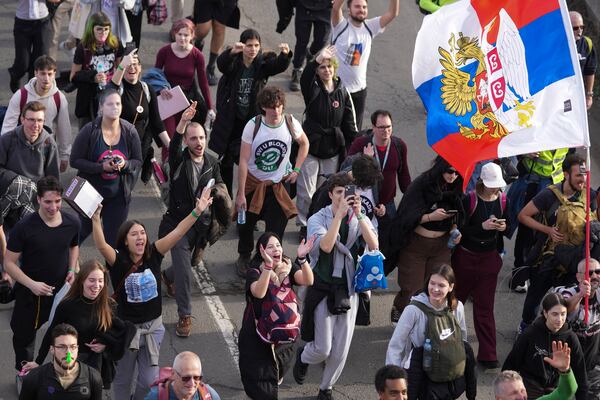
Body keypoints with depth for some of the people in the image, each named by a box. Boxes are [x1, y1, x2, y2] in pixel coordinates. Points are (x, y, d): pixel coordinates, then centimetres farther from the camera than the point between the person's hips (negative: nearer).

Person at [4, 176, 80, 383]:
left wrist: (72, 270, -6)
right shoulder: (24, 227, -23)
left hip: (62, 291, 3)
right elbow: (9, 263, -17)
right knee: (24, 336, 17)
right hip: (30, 295, -2)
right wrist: (32, 284, -28)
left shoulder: (72, 223, -11)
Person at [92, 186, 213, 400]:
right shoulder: (118, 261, -17)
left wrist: (197, 212, -27)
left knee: (149, 380, 10)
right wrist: (96, 220, -51)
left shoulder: (153, 255, -8)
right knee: (122, 380, 15)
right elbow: (101, 246, -36)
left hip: (153, 327, 3)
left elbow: (177, 233, -16)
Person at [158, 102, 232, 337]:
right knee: (184, 271, -11)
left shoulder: (212, 163, 2)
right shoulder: (179, 161, -13)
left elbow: (220, 185, 16)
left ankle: (168, 276, 56)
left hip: (203, 224, 5)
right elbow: (174, 146, -35)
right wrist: (183, 122, -53)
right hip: (179, 222, -5)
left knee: (192, 262, 23)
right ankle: (185, 316, 0)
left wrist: (220, 191, -10)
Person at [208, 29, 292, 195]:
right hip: (229, 120, 0)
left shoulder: (263, 62, -5)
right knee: (225, 161, 12)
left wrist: (285, 55, -48)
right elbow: (221, 63, -32)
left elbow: (279, 66, -24)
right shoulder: (232, 62, -9)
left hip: (252, 119, 0)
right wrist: (232, 52, -55)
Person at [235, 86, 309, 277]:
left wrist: (296, 170, 0)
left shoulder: (290, 123, -14)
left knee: (276, 228, -5)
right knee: (246, 224, 15)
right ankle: (244, 257, 41)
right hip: (253, 182, 0)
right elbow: (244, 161, -17)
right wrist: (240, 193, -18)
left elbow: (304, 144, 9)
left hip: (279, 183, 0)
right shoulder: (253, 126, -19)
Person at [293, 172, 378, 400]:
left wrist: (358, 215, -23)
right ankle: (303, 357, 34)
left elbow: (374, 246, -18)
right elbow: (326, 246, -25)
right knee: (322, 348, -2)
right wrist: (340, 214, -27)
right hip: (322, 288, -3)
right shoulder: (318, 219, -7)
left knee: (341, 350, 6)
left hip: (348, 289, 3)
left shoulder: (360, 220, 0)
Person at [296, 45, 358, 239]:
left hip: (333, 149, 2)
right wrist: (317, 60, -44)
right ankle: (304, 225, 13)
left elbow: (349, 123, 6)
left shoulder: (342, 92, 3)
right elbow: (305, 77, -31)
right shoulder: (313, 90, -4)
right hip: (311, 146, -2)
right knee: (306, 190, -2)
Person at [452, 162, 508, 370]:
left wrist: (503, 227, -13)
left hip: (489, 258, 2)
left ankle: (487, 354, 2)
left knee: (485, 307, 1)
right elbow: (459, 228, -16)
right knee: (455, 300, 16)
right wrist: (483, 226, -27)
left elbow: (508, 226, 11)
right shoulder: (469, 200, -15)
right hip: (465, 257, -2)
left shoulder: (502, 200, -2)